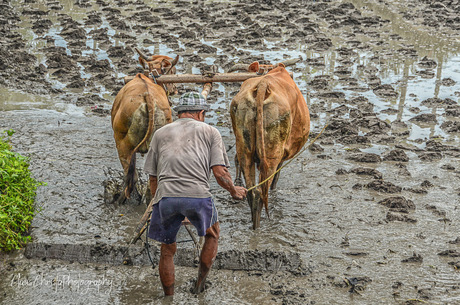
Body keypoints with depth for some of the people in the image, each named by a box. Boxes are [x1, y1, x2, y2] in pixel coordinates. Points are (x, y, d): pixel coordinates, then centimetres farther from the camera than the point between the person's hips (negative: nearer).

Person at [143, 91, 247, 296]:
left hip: (166, 196, 2)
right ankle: (199, 287, 26)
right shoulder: (209, 132, 17)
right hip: (198, 195, -2)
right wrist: (234, 191, 23)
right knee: (212, 234, 26)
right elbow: (220, 173, 5)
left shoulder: (160, 134, 23)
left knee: (167, 250, 18)